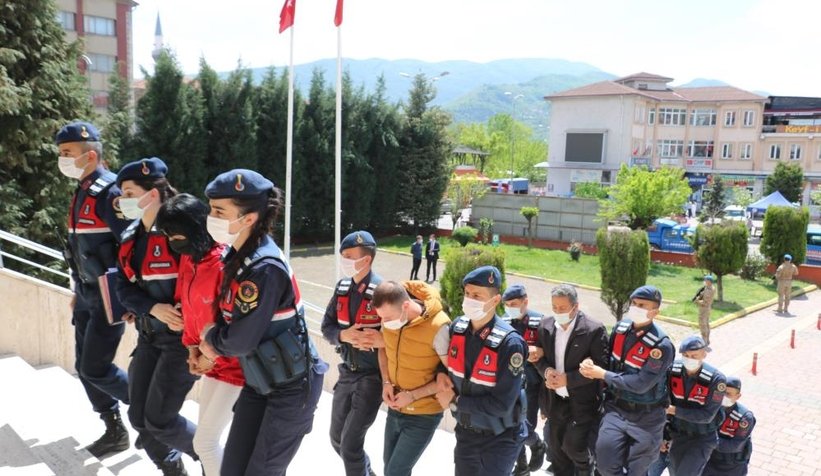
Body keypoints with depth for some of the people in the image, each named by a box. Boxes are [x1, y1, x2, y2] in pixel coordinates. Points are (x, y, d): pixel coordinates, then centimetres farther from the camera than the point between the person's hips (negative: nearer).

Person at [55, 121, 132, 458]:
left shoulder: (109, 192, -18)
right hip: (87, 294, 9)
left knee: (95, 368, -4)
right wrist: (78, 291, 21)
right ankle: (115, 432, 27)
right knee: (84, 367, 13)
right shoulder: (82, 192, 11)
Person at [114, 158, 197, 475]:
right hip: (149, 335, 8)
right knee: (139, 417, 11)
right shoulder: (131, 237, 8)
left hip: (183, 336, -8)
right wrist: (153, 308, -14)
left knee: (159, 420, -3)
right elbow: (124, 288, 5)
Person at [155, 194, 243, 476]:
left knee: (204, 442, -1)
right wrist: (193, 350, 5)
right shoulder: (187, 259, 2)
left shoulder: (223, 263, -25)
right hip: (212, 362, 8)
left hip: (236, 366, -8)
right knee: (207, 438, 17)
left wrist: (211, 357, -11)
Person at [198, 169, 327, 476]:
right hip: (259, 383, 8)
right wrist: (213, 340, -7)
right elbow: (228, 314, 13)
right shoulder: (238, 256, 1)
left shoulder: (265, 268, -27)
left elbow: (241, 341, -24)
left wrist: (210, 337, -4)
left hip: (292, 387, -8)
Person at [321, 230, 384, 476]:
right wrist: (344, 335, -16)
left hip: (371, 375, -7)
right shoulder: (342, 288, 2)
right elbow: (326, 326, 4)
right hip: (346, 372, 7)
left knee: (351, 443, -4)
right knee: (337, 438, 19)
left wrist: (384, 340, -31)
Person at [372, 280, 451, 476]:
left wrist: (413, 395, -19)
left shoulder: (438, 327, -28)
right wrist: (386, 382, -4)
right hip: (395, 409, 6)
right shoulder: (390, 316, -10)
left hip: (423, 415, -6)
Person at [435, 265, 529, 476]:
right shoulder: (457, 327, -7)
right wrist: (440, 375, -10)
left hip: (499, 439, -6)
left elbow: (501, 404, -25)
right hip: (465, 432, 6)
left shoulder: (509, 343, -24)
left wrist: (455, 401, -18)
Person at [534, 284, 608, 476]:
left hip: (582, 401, -5)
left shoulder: (594, 329, -17)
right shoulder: (545, 325, -1)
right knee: (556, 449, 14)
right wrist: (547, 371, -16)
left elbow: (600, 366, -17)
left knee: (573, 446, -5)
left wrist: (567, 379, -22)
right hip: (556, 400, 5)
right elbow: (540, 357, 7)